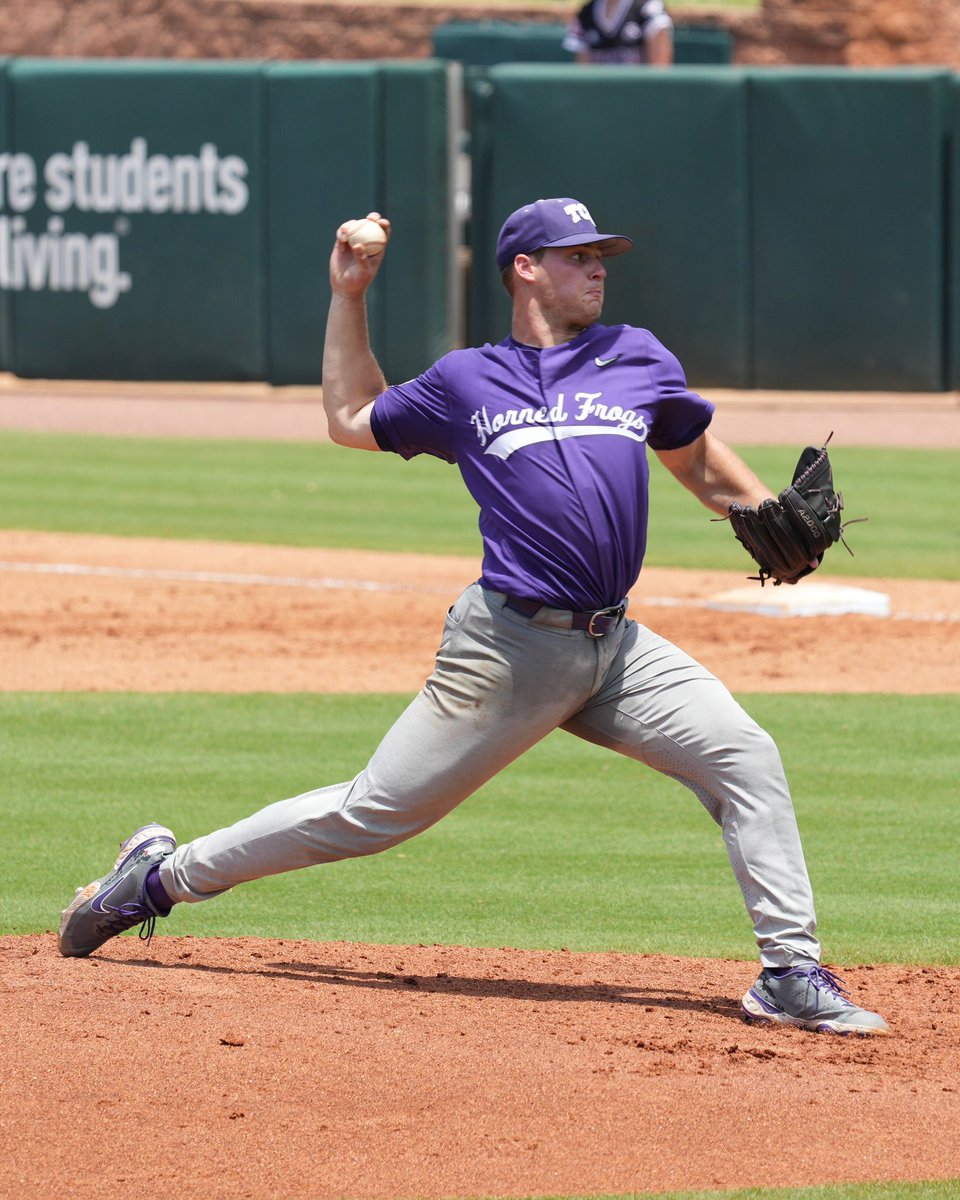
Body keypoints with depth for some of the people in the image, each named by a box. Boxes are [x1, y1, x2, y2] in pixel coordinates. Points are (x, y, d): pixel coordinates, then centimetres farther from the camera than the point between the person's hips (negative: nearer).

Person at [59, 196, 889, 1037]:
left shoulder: (639, 360, 13)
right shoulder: (465, 382, 7)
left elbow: (698, 462, 25)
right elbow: (351, 419, 22)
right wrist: (349, 299, 17)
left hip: (617, 648, 3)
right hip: (508, 646, -3)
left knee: (746, 757, -14)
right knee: (374, 813, -2)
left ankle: (792, 975, -9)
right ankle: (164, 875, 14)